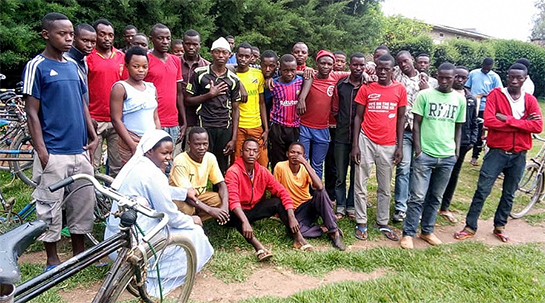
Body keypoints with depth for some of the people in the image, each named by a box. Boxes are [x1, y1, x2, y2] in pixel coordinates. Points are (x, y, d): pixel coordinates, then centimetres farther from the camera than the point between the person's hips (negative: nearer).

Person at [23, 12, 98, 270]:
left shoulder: (73, 66, 12)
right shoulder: (36, 66, -5)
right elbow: (32, 112, -7)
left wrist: (93, 137, 9)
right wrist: (41, 151, -12)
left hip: (80, 150, 6)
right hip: (53, 152, -6)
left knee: (84, 203, 11)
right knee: (50, 206, 5)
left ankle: (79, 254, 26)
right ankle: (52, 260, 21)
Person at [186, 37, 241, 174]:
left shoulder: (233, 79, 8)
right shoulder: (200, 73, 3)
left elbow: (235, 109, 8)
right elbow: (188, 100, 3)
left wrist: (234, 138, 2)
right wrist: (210, 94, -11)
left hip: (225, 128, 2)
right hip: (204, 126, -2)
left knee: (222, 169, 6)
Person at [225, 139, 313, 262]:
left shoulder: (263, 171, -4)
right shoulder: (233, 172, -20)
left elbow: (282, 192, -7)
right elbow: (233, 200, -33)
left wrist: (291, 217, -20)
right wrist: (245, 222, -48)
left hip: (254, 209, 5)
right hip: (239, 212, -5)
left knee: (279, 202, -14)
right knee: (234, 215, -38)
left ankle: (298, 238, -21)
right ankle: (258, 246, -52)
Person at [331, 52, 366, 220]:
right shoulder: (340, 84, 3)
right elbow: (335, 109, 9)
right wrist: (343, 123, 6)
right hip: (342, 136, 1)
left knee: (356, 174, 9)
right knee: (340, 174, 7)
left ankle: (351, 206, 22)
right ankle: (340, 207, 19)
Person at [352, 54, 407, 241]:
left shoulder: (400, 89, 3)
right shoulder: (366, 89, 0)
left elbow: (401, 118, 6)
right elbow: (358, 117, 2)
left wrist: (400, 146, 1)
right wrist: (355, 145, -5)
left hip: (389, 145, 1)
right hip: (366, 141, -1)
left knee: (385, 187, 11)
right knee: (360, 184, 4)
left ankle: (383, 223, 24)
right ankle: (361, 223, 17)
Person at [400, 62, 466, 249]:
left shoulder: (460, 99, 8)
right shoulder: (425, 95, -2)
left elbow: (458, 127, 15)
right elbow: (416, 124, -2)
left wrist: (457, 151, 7)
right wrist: (418, 150, -8)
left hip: (447, 157, 4)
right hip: (425, 154, -3)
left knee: (436, 197, 12)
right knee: (418, 197, -4)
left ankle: (427, 231, 24)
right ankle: (408, 233, 6)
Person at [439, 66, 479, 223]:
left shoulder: (471, 99, 10)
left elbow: (474, 123, 16)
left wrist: (472, 140, 6)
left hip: (462, 144, 6)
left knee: (453, 176, 14)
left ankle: (445, 208, 28)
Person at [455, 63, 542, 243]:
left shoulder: (530, 100, 5)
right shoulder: (495, 94, -4)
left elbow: (538, 126, -10)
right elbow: (488, 121, -18)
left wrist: (508, 120, -18)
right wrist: (522, 124, -15)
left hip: (519, 155, 3)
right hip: (497, 152, -3)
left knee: (509, 194, 14)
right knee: (482, 190, -3)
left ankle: (499, 227, 29)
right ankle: (470, 227, 7)